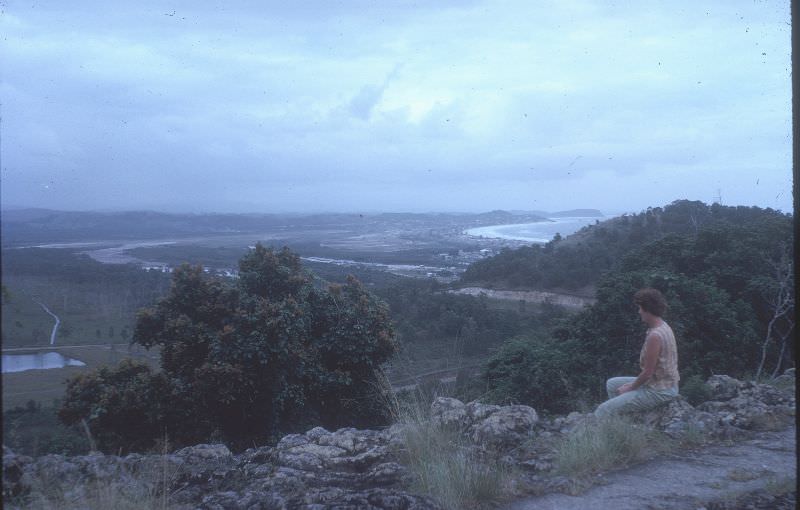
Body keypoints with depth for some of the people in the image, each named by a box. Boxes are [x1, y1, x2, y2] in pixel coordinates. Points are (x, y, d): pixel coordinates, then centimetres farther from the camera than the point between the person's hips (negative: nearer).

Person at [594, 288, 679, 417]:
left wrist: (630, 388, -5)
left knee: (604, 410, -15)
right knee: (611, 384, 24)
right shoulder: (663, 326, 7)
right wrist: (633, 384, 14)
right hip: (664, 383, 11)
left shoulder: (655, 336, -25)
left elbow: (648, 372, -21)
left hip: (659, 391, -11)